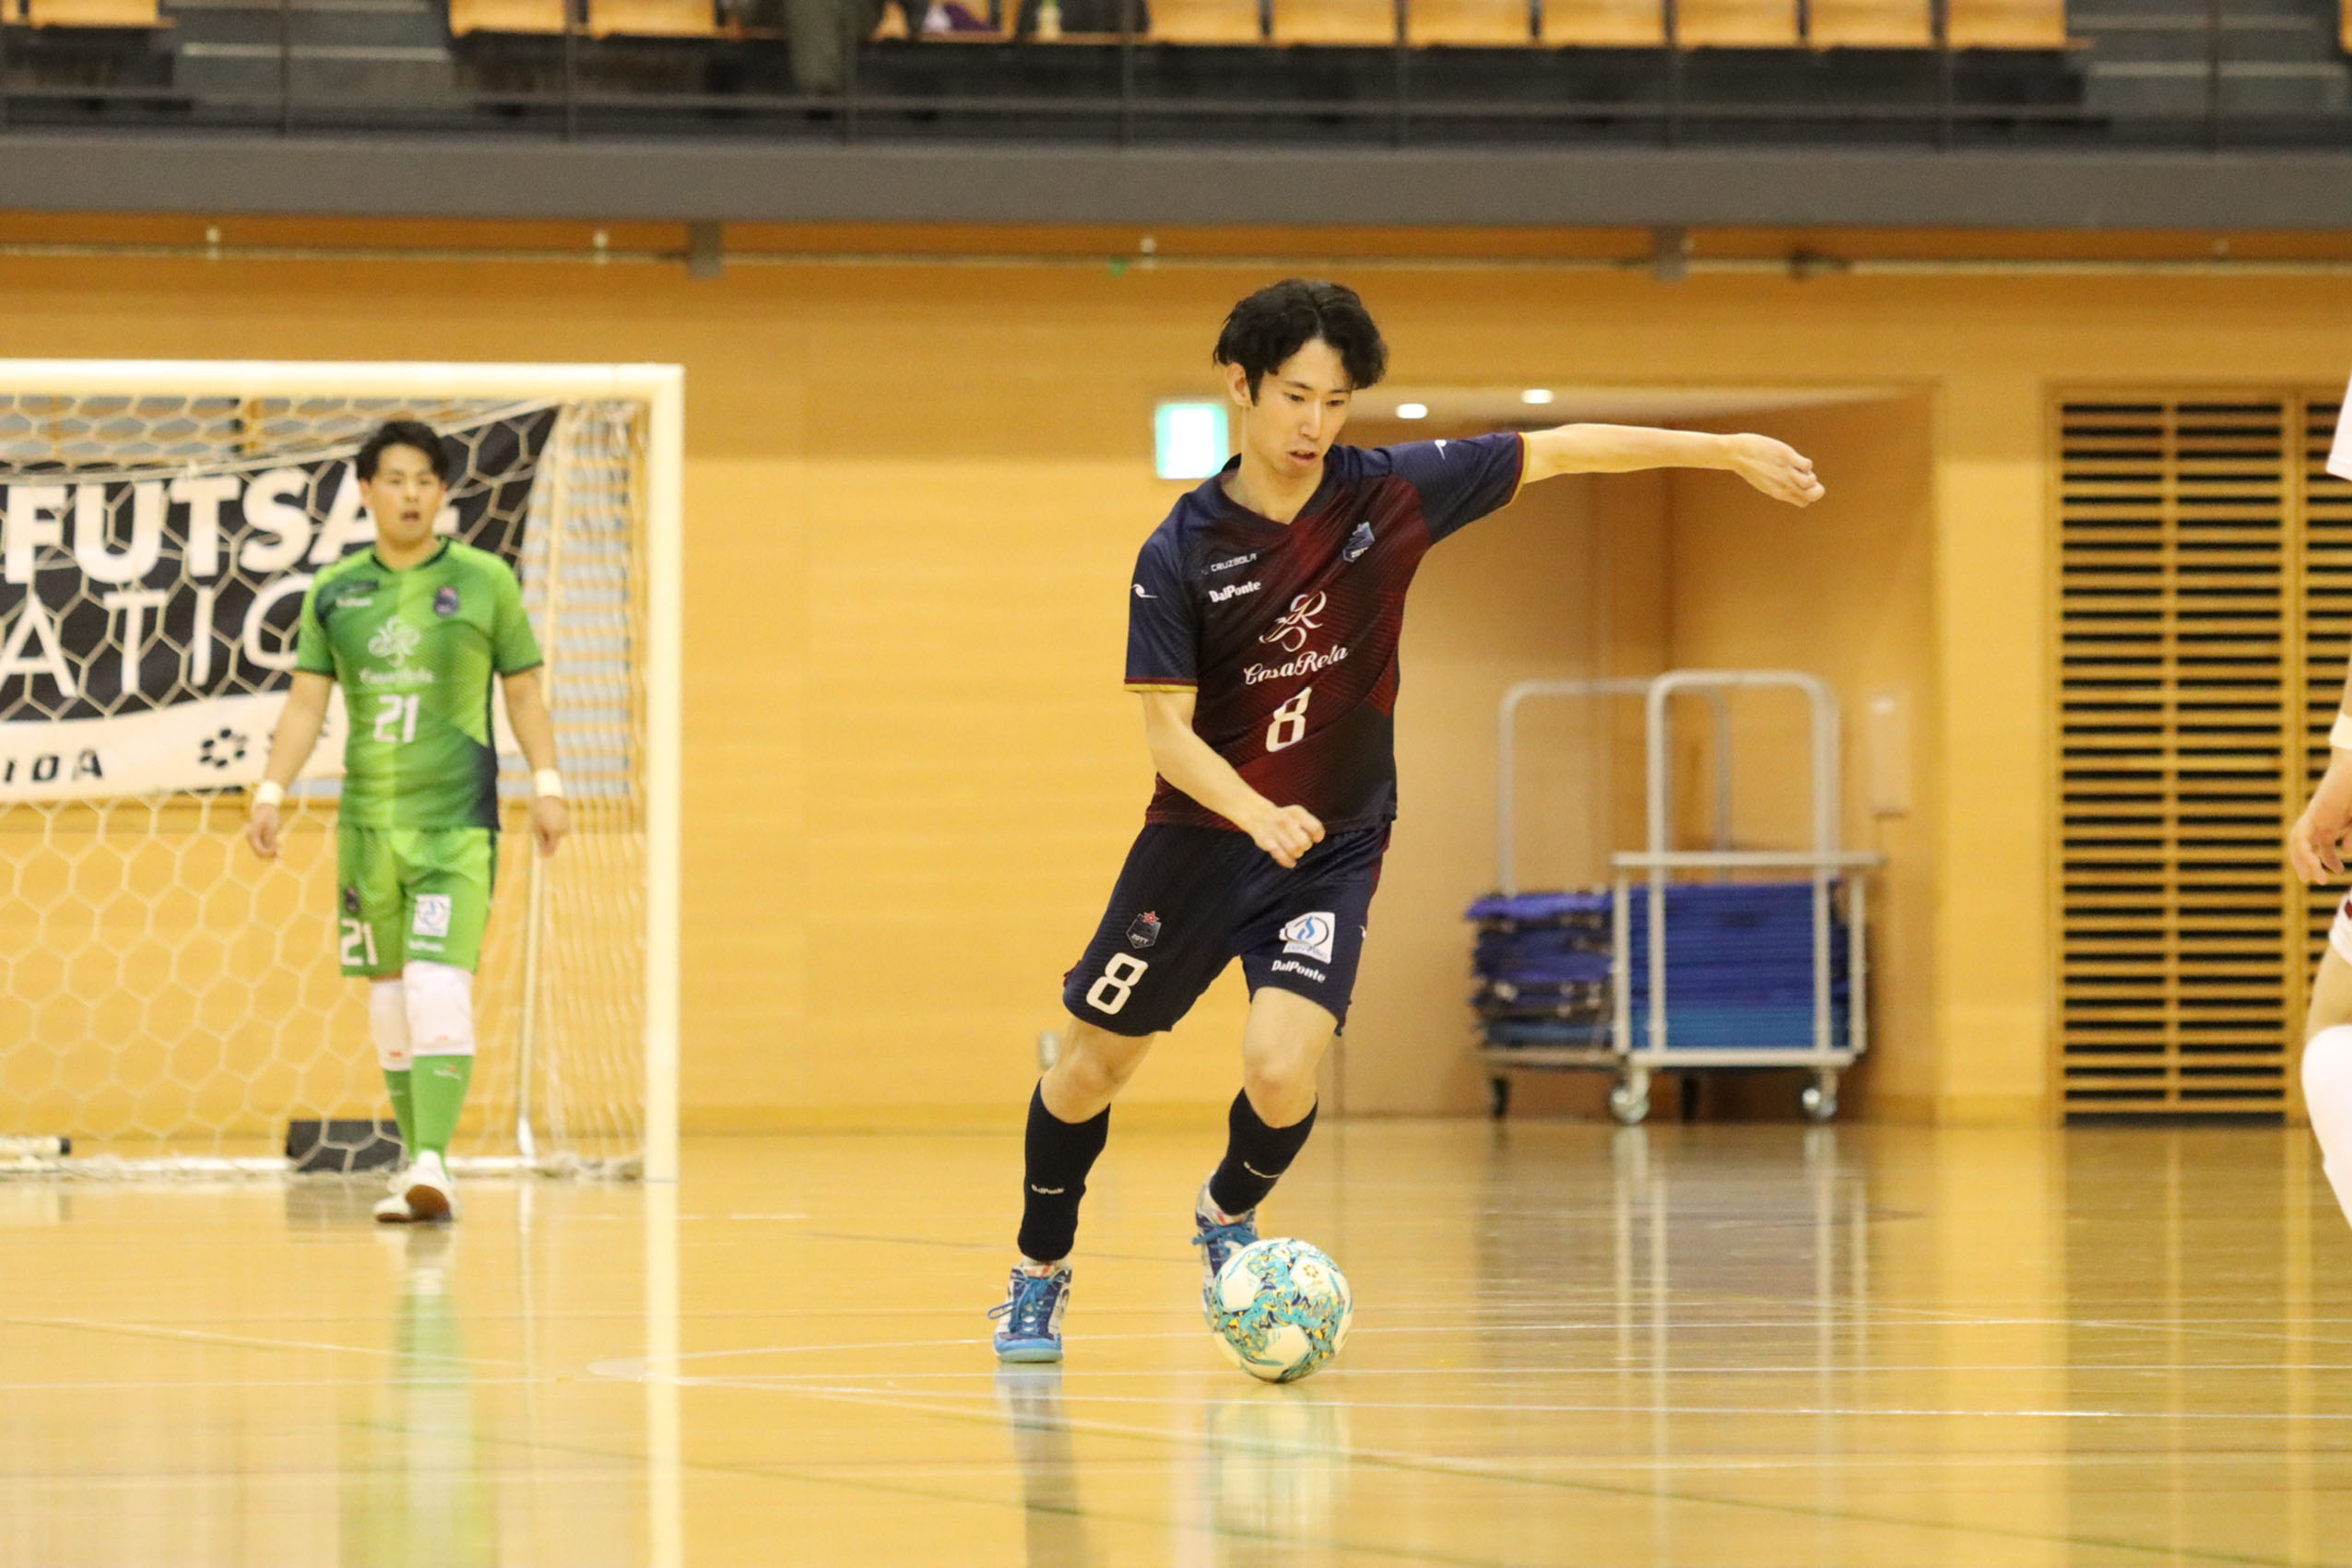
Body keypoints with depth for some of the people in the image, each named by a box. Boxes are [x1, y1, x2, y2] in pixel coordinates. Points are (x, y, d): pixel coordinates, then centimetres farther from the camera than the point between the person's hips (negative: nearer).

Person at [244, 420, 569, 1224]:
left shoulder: (485, 581, 1)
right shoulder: (334, 592, 7)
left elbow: (524, 693, 6)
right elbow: (306, 703, 10)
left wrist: (547, 783, -2)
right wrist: (270, 793, 2)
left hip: (457, 819, -4)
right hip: (367, 817, 4)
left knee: (439, 981, -17)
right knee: (387, 988, 8)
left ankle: (434, 1162, -24)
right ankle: (415, 1159, 17)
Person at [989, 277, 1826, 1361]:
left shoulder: (1386, 494, -9)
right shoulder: (1180, 555, -13)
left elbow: (1557, 451, -2)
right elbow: (1167, 732, -16)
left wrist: (1728, 450, -2)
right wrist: (1258, 814, -34)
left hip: (1333, 852, 0)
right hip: (1203, 837, 0)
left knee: (1282, 1071, -19)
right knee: (1093, 1067, 8)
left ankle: (1227, 1215, 15)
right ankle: (1039, 1275, 33)